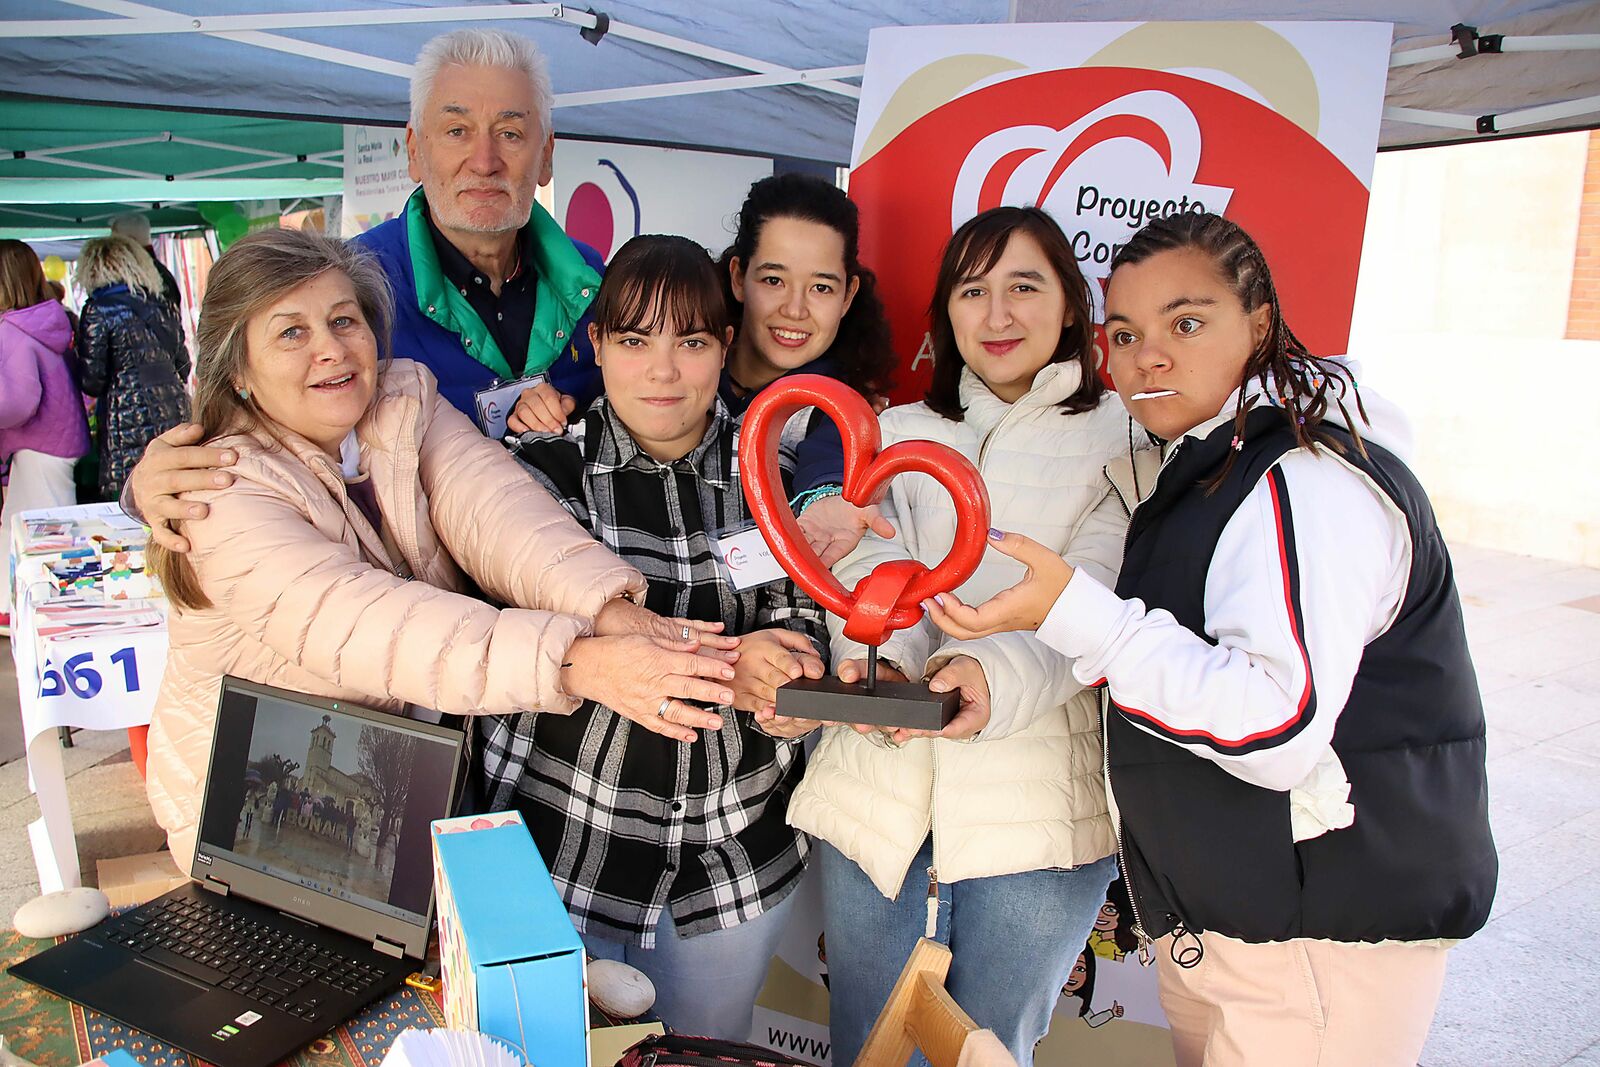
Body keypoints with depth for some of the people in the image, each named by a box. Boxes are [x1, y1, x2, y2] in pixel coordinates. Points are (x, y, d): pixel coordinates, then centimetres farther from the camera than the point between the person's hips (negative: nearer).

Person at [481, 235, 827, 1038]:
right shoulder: (551, 472, -8)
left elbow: (801, 616, -2)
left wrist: (784, 667, -26)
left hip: (738, 846, 3)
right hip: (569, 842, -2)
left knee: (712, 1044, 23)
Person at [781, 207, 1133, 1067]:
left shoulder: (1121, 439, 3)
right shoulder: (899, 434, 13)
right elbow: (874, 568, -3)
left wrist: (994, 672, -32)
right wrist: (877, 658, -26)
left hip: (1039, 800, -2)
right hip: (883, 791, 3)